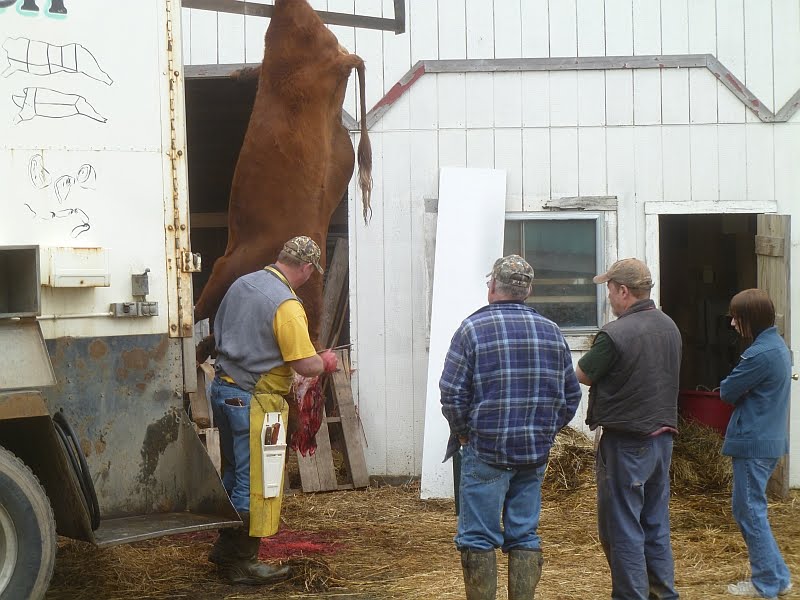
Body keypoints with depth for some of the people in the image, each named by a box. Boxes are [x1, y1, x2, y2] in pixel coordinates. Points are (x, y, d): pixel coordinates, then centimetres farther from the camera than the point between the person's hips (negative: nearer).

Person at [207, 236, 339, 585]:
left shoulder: (242, 284, 7)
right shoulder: (286, 305, -19)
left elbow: (218, 333, 19)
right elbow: (306, 366, -20)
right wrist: (326, 362, 1)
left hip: (222, 388, 9)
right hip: (254, 399, -9)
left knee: (234, 473, 20)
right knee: (255, 483, 1)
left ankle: (225, 549, 30)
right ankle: (241, 564, 8)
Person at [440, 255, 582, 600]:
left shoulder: (473, 329, -7)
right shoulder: (551, 332, 7)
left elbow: (452, 394, -10)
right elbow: (571, 395, 11)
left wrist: (463, 432, 4)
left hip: (485, 453, -4)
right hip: (535, 455, 4)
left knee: (478, 539, 2)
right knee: (525, 536, 11)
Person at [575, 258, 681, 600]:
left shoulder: (615, 334, -20)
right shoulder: (670, 328, 5)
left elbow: (582, 375, -9)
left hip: (626, 441, -8)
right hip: (662, 436, 8)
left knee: (622, 530, 1)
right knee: (656, 525, 16)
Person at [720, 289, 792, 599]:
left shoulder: (761, 354, -22)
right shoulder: (777, 344, 11)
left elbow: (727, 392, -13)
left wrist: (729, 385, 6)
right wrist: (738, 389, -3)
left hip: (753, 443, -10)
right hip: (769, 439, 10)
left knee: (750, 510, 0)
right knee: (748, 508, 17)